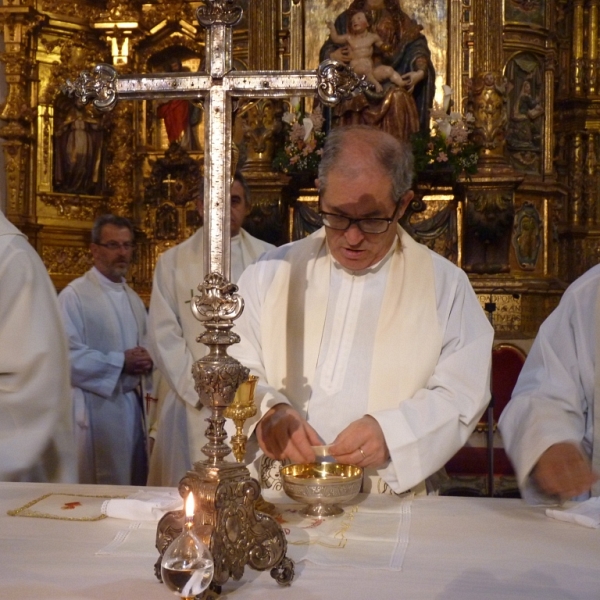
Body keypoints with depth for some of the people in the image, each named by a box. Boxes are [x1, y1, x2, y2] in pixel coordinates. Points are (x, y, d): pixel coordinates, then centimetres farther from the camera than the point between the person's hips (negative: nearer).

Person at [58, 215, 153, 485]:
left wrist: (146, 362, -3)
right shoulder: (74, 295, -10)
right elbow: (66, 355, -20)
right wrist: (121, 363, -19)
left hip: (134, 405, 7)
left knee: (135, 486, 13)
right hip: (96, 407, -7)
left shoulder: (133, 298, 15)